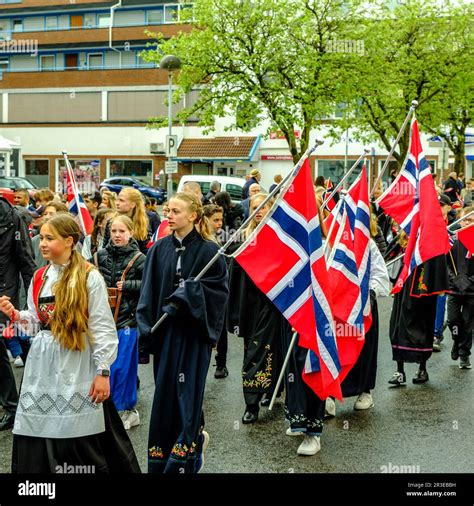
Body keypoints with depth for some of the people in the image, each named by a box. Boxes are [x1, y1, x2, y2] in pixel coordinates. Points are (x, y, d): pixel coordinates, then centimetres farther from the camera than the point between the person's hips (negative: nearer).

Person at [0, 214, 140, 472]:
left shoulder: (89, 277, -8)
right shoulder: (39, 277, 8)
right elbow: (35, 323, 14)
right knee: (35, 431, 6)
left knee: (81, 436, 0)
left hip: (76, 366, -5)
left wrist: (103, 371, -11)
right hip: (42, 365, 5)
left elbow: (102, 328, -9)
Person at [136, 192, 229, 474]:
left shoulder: (208, 250, -6)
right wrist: (147, 329, -4)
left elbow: (218, 288, -7)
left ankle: (183, 457, 9)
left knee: (186, 389, -2)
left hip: (193, 331, -4)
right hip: (165, 330, 5)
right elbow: (149, 290, 5)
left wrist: (188, 293, -18)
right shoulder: (160, 248, 6)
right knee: (164, 390, 7)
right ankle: (196, 435, 28)